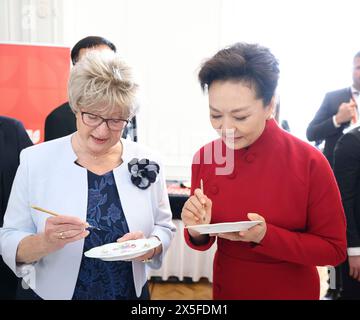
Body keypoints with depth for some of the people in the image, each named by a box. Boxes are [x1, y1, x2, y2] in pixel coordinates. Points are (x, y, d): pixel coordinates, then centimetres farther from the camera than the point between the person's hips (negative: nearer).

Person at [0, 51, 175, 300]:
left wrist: (149, 246, -21)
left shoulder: (147, 161, -9)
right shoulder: (35, 161, -14)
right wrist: (45, 242, -30)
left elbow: (164, 227, -1)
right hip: (50, 293, -1)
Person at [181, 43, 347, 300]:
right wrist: (197, 230, -24)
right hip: (226, 289, 3)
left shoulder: (310, 162, -22)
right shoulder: (204, 158, -12)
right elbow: (204, 242, -2)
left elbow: (334, 249, -14)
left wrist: (265, 235, -28)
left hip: (290, 291, -3)